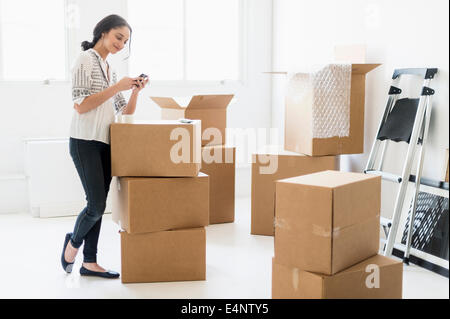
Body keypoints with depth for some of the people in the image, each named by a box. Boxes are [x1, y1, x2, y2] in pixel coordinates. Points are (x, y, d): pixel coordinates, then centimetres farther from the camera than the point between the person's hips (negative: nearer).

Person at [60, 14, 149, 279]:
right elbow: (80, 106, -14)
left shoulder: (110, 69, 18)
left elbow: (126, 114, 16)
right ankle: (74, 242, 18)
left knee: (99, 206, 7)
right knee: (97, 205, -10)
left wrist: (136, 91, -1)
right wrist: (116, 87, -15)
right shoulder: (86, 60, -4)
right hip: (85, 141, -8)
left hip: (106, 143, 8)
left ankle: (90, 262, 15)